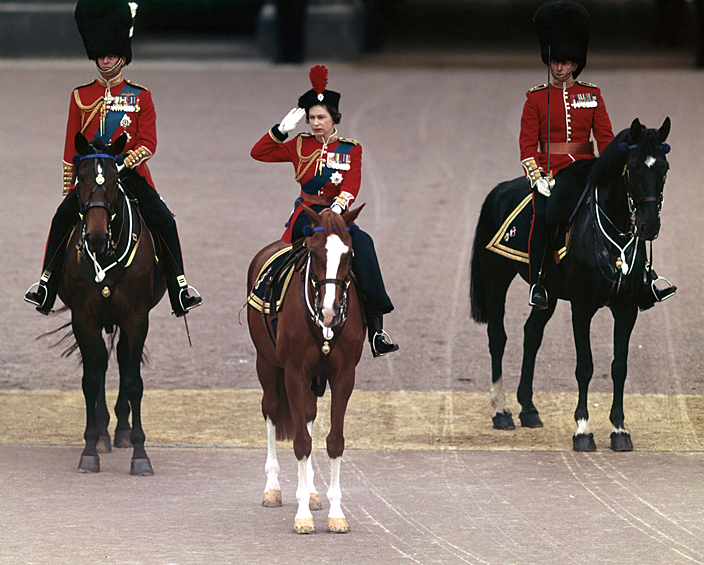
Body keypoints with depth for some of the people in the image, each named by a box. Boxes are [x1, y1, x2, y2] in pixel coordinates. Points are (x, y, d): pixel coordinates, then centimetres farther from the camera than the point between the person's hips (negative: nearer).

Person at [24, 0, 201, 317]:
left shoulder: (140, 97, 6)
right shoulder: (81, 97, 11)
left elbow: (148, 143, -1)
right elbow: (71, 149, 12)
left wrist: (126, 161, -19)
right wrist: (69, 191, 7)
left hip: (131, 174, -1)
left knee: (163, 221, -21)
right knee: (63, 217, -24)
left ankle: (180, 290, -13)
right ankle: (46, 286, -19)